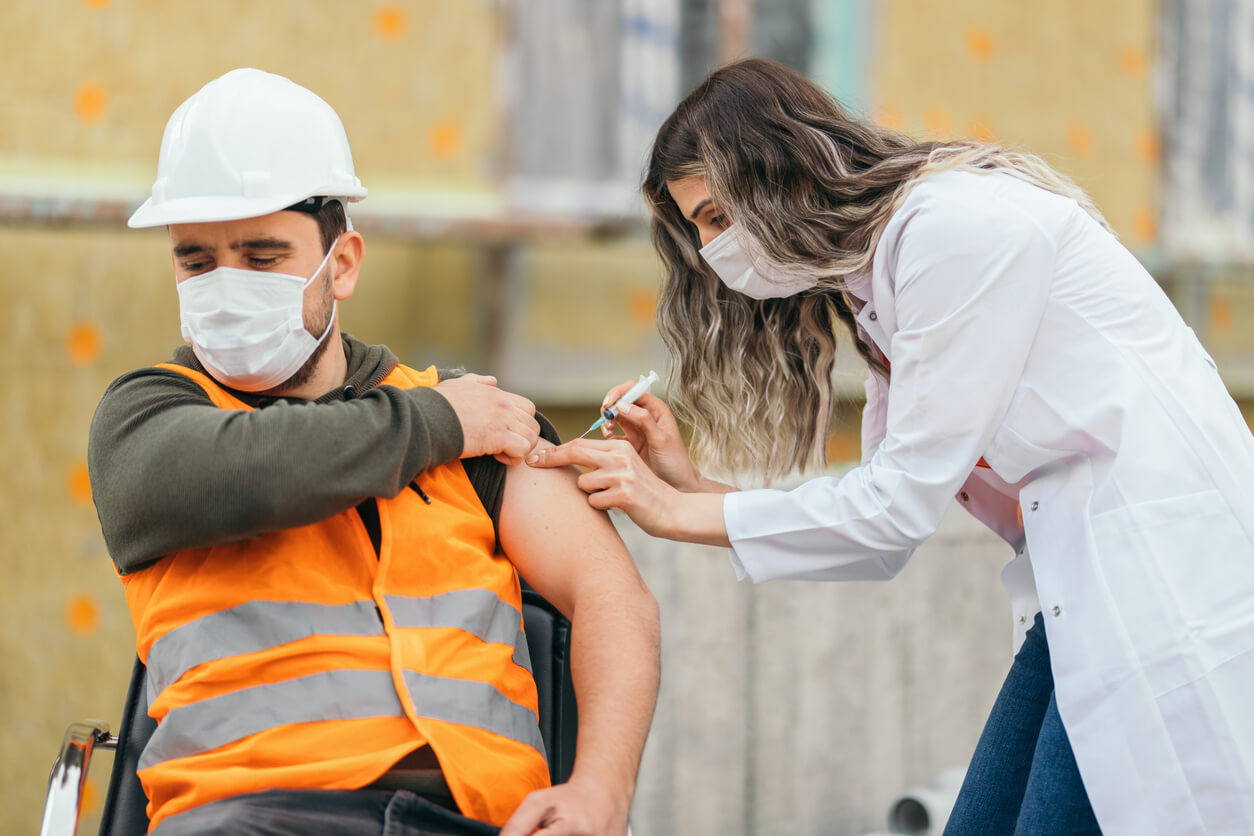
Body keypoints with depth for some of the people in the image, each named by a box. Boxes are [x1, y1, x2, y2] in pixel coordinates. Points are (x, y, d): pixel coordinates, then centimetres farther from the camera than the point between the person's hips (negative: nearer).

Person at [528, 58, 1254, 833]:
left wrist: (681, 513, -7)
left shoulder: (965, 224, -13)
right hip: (1079, 598, 10)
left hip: (1163, 582, -10)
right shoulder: (873, 287, 17)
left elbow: (904, 499, -14)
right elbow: (884, 534, 15)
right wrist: (691, 483, 7)